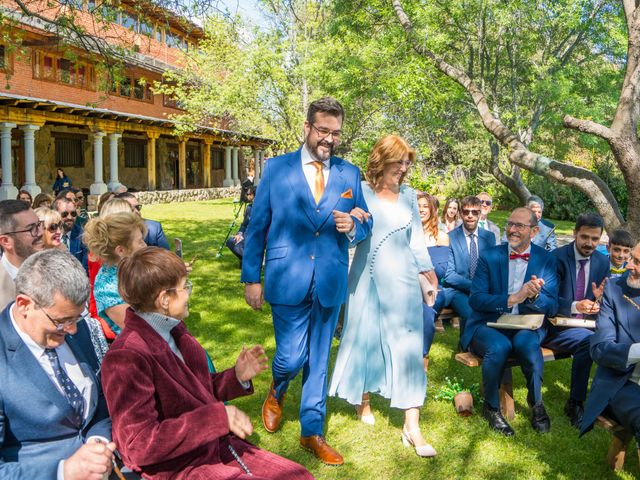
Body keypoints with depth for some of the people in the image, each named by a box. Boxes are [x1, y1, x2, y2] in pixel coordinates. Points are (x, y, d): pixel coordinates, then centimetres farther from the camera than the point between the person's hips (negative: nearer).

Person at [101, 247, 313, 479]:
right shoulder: (127, 357, -21)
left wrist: (237, 377, 0)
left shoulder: (174, 329, 6)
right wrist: (217, 416, -26)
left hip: (219, 447, 8)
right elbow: (140, 445, -24)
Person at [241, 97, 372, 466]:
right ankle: (276, 393, 35)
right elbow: (257, 225, 1)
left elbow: (365, 224, 11)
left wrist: (353, 225, -14)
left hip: (330, 282, 2)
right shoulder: (277, 168, 0)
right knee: (292, 356, -1)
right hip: (288, 279, -2)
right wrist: (252, 278, -1)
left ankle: (312, 432, 28)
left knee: (319, 359, 11)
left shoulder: (350, 174, 6)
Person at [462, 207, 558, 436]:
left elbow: (552, 306, 1)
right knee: (499, 347, -33)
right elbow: (475, 299, -8)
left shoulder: (546, 260, 5)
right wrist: (512, 299, -22)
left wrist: (534, 296, -23)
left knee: (528, 343, -33)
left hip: (526, 326, 1)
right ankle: (491, 407, -7)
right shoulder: (489, 257, 1)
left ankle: (536, 404, -5)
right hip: (488, 324, -1)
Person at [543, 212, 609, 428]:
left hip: (586, 325, 6)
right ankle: (575, 403, -14)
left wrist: (599, 299, -16)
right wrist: (575, 306, -33)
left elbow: (603, 303, 9)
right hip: (556, 327, -5)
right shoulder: (557, 257, -11)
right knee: (588, 341, -31)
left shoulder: (602, 262, 6)